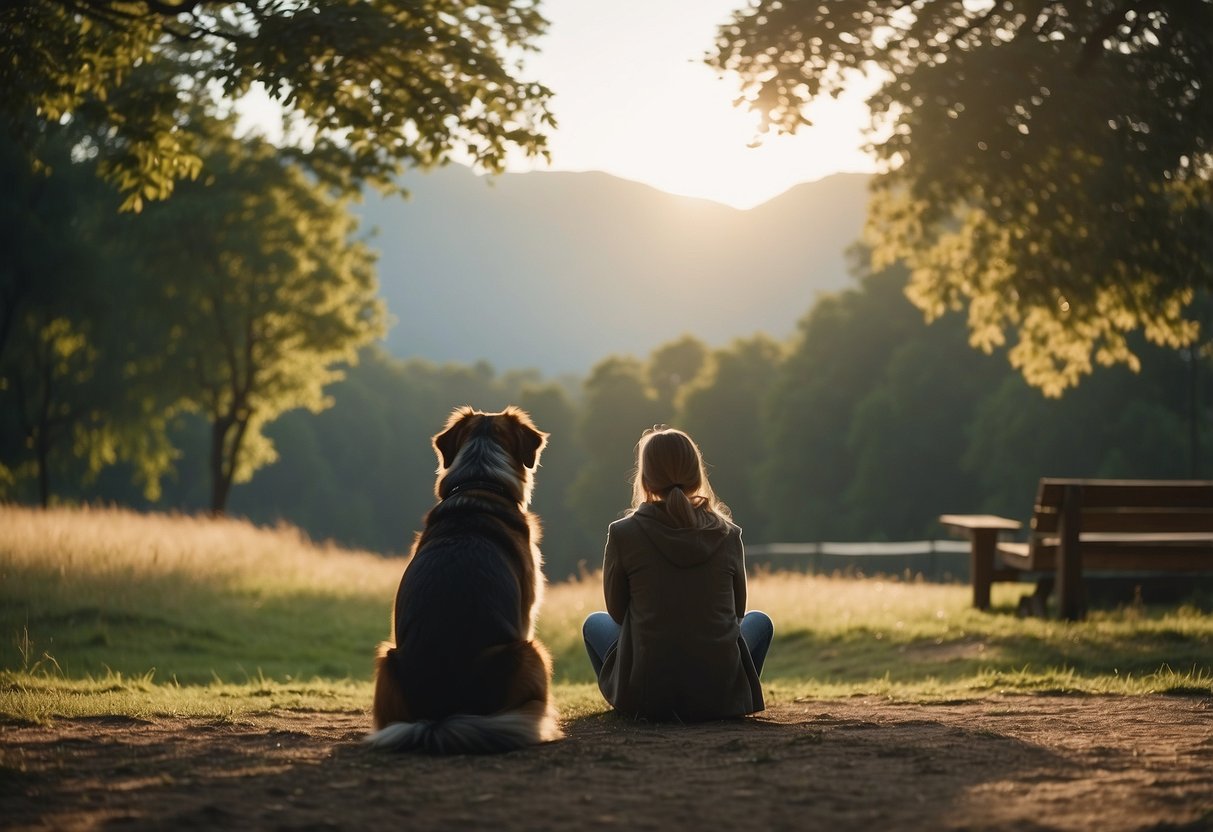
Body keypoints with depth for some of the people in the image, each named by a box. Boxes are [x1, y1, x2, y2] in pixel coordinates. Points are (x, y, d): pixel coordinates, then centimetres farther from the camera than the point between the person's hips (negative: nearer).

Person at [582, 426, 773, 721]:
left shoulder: (623, 534, -8)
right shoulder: (727, 534, -2)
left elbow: (617, 612, 6)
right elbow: (736, 612, 10)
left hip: (646, 698, -1)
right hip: (721, 697, 1)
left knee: (595, 623, 29)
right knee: (759, 621, 32)